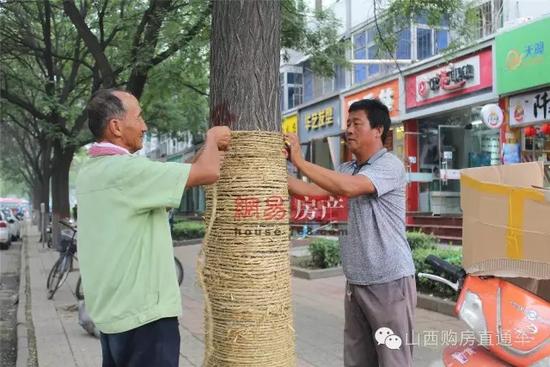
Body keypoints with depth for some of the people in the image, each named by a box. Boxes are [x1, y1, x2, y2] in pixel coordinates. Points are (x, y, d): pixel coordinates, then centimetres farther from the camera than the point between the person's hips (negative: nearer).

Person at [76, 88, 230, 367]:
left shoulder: (91, 172, 9)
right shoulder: (125, 169, -20)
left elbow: (172, 176, 16)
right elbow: (208, 173, -19)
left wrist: (207, 149, 17)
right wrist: (212, 137, 0)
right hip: (143, 314, -9)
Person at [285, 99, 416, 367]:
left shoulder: (390, 165, -12)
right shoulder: (347, 169, 13)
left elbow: (348, 188, -28)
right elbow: (310, 190, 5)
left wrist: (300, 161, -23)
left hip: (389, 282, -7)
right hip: (356, 282, 8)